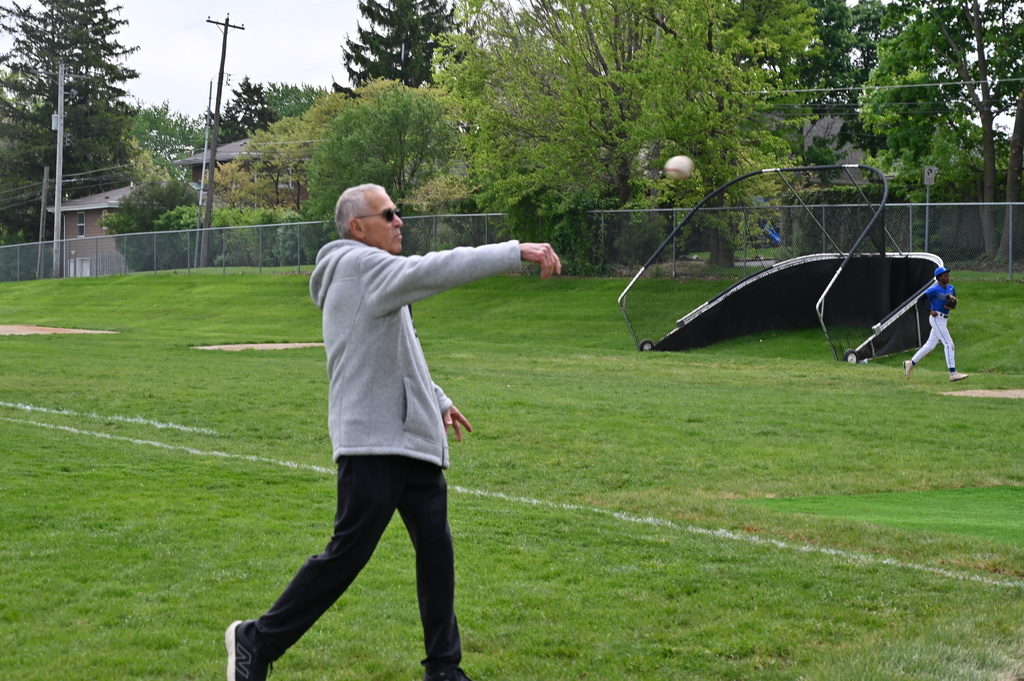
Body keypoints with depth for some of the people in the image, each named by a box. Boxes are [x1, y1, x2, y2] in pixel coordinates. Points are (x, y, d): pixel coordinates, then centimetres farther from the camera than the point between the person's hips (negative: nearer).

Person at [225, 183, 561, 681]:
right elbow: (431, 271, -25)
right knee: (348, 553, -8)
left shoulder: (370, 274, 21)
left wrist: (437, 400, 36)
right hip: (372, 443, -10)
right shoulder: (357, 264, -10)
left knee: (436, 549, 8)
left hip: (413, 439, 10)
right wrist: (516, 253, -28)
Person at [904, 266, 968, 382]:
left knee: (930, 345, 15)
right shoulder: (934, 290, -12)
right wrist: (930, 311, -16)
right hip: (937, 319, -9)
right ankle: (953, 373, -15)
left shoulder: (951, 288, 10)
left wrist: (953, 299, -6)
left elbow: (954, 304, 16)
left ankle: (910, 363, 26)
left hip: (944, 320, 9)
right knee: (948, 344, -13)